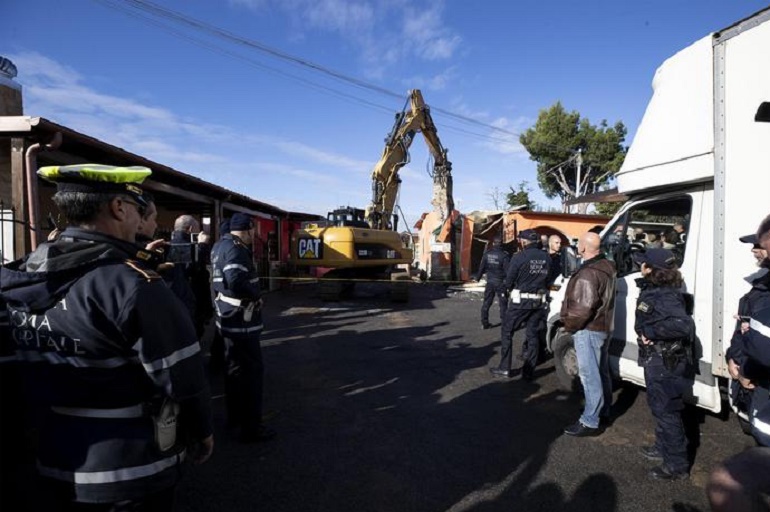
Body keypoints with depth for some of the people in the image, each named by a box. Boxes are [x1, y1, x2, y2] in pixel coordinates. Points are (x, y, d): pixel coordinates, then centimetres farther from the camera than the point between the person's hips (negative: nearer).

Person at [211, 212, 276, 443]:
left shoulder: (220, 245, 12)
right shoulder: (235, 248, -20)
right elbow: (236, 281, -33)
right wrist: (257, 294, -17)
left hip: (229, 317, 10)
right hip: (241, 320, -10)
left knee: (235, 367, 20)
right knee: (252, 370, -4)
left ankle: (235, 415, 35)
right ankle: (251, 427, 3)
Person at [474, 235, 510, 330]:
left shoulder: (487, 254, 0)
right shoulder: (504, 255, -13)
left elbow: (481, 267, 4)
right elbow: (507, 270, -13)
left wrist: (477, 278, 17)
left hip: (490, 282, 4)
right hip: (500, 282, -4)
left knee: (486, 303, 11)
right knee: (503, 304, 4)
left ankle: (484, 323, 16)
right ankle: (504, 323, 5)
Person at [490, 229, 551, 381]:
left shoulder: (519, 257, -13)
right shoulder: (546, 258, 2)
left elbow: (508, 281, -8)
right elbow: (547, 280, 4)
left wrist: (510, 289, 12)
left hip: (520, 301, -5)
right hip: (539, 302, 5)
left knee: (507, 333, 8)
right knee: (533, 335, 13)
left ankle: (504, 368, 11)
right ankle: (529, 371, 17)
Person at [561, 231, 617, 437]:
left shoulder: (587, 273, -23)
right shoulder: (606, 267, 8)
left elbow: (583, 307, -26)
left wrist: (569, 325, -12)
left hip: (588, 329, -10)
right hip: (603, 326, 10)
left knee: (590, 375, -4)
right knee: (601, 372, 20)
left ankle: (590, 422, 2)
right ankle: (603, 410, 34)